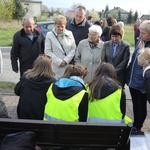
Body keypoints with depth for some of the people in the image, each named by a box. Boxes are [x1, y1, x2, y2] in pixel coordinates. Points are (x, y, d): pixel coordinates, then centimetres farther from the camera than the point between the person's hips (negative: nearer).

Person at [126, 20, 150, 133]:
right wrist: (129, 74, 14)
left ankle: (138, 127, 29)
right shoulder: (140, 41, 4)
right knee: (135, 105, 21)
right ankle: (135, 125, 38)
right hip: (132, 80, 7)